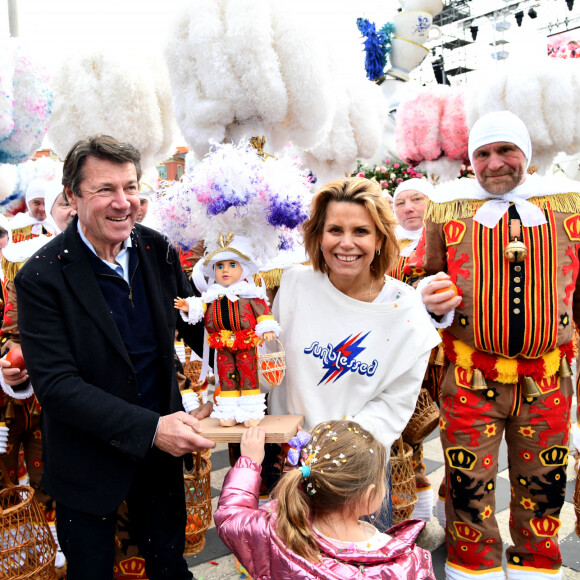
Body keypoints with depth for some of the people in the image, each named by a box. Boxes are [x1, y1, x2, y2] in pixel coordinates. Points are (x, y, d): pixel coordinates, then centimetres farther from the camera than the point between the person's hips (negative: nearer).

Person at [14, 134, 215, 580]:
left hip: (162, 443, 4)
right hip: (88, 460, -4)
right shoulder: (42, 278, -20)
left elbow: (192, 321, 7)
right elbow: (55, 384, -23)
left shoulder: (157, 250, -6)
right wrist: (149, 429, -29)